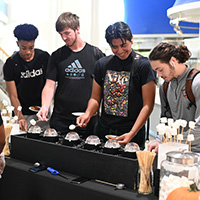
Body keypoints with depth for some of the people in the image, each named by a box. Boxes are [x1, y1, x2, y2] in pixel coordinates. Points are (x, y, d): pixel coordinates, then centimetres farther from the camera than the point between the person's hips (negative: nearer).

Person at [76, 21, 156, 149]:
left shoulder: (143, 65, -8)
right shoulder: (102, 64, 6)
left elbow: (148, 105, -11)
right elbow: (95, 99, 12)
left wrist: (132, 133, -20)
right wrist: (88, 114, -8)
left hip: (133, 134, -4)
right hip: (103, 131, 4)